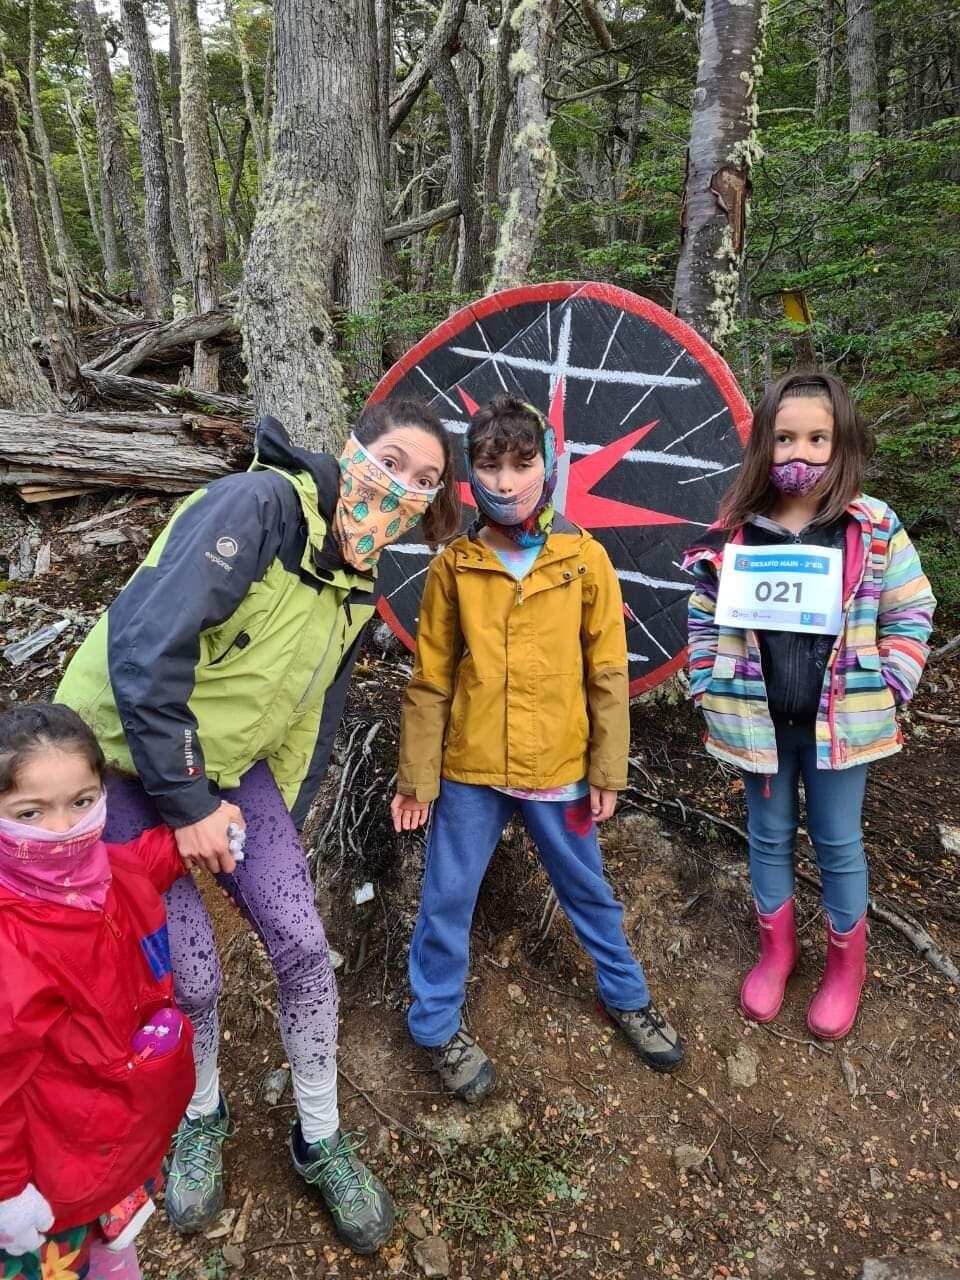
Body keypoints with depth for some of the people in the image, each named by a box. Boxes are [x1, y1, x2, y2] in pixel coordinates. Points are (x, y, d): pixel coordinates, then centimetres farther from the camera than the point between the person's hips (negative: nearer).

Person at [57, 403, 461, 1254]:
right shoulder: (260, 504, -25)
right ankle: (201, 1119, 32)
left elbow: (314, 711, 10)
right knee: (190, 973, -2)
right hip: (126, 755, -6)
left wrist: (282, 821, 11)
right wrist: (185, 803, -23)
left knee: (302, 945, -1)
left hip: (230, 764, 6)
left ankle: (321, 1141, 23)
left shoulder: (360, 581, 0)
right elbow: (144, 648, -30)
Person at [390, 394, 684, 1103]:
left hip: (559, 768, 0)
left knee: (588, 892, 19)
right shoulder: (454, 565, -4)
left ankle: (627, 996, 44)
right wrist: (416, 777, 1)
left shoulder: (585, 559, -6)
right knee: (447, 901, 12)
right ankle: (438, 1025, 35)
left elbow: (608, 673, -2)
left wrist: (608, 771, -1)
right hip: (468, 768, 1)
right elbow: (430, 680, 0)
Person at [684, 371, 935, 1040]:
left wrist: (887, 690, -6)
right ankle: (776, 950, 39)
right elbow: (706, 619, 4)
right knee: (770, 835, 17)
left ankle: (847, 964, 37)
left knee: (838, 842, 13)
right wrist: (710, 690, -3)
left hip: (841, 720, -1)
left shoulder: (876, 527, -6)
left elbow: (910, 613, 0)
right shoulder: (733, 532, -4)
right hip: (758, 719, 1)